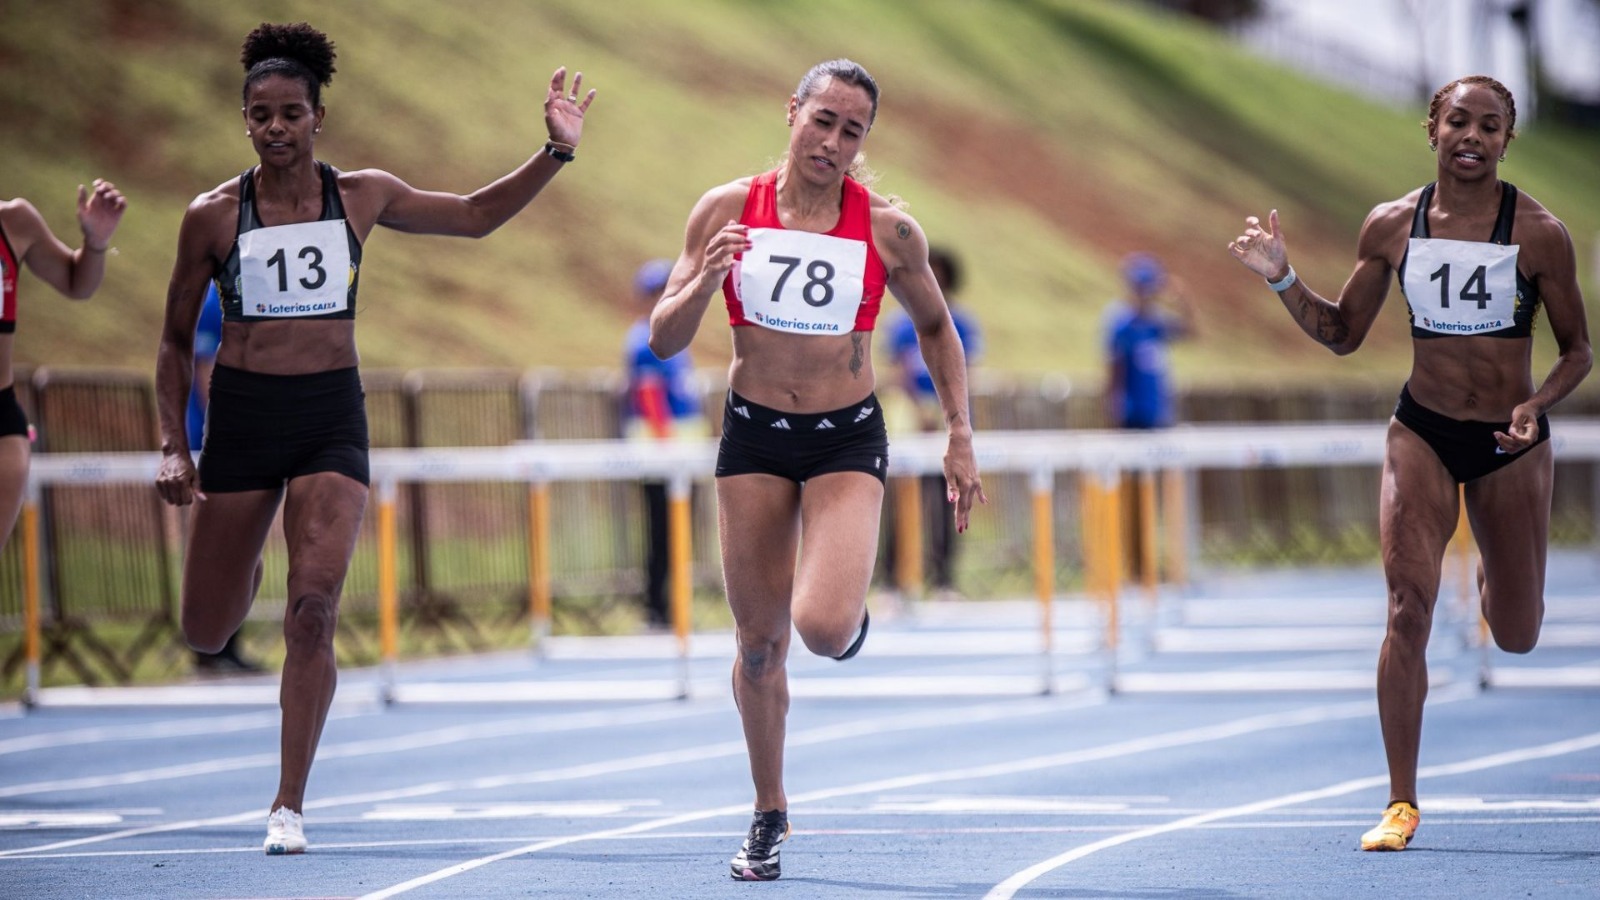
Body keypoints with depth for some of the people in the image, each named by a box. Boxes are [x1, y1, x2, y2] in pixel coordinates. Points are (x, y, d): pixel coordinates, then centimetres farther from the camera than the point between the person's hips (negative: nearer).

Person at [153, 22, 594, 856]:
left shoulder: (362, 196, 3)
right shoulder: (214, 215, -2)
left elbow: (475, 215, 17)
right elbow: (176, 341, 6)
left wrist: (556, 153, 6)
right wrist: (173, 447, -2)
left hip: (331, 415, 0)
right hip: (242, 413, 0)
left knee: (314, 606, -18)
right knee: (207, 631, 5)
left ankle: (288, 806, -9)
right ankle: (244, 572, 46)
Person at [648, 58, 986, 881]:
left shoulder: (887, 230, -7)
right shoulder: (727, 210, -5)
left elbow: (935, 327, 10)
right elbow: (662, 339, -3)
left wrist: (960, 438, 5)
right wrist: (705, 280, -22)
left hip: (847, 442, -2)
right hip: (754, 438, 2)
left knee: (823, 627, -21)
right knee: (759, 641, 6)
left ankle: (849, 607, 18)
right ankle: (768, 815, 25)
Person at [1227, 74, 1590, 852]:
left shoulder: (1538, 233, -10)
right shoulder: (1392, 226, -3)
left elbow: (1577, 351, -1)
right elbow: (1342, 334, 8)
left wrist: (1535, 406, -20)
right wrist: (1283, 279, -8)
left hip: (1509, 444, -1)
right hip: (1422, 434, 1)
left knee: (1516, 638, 11)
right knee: (1408, 607, -16)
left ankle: (1492, 576, 52)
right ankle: (1401, 804, -8)